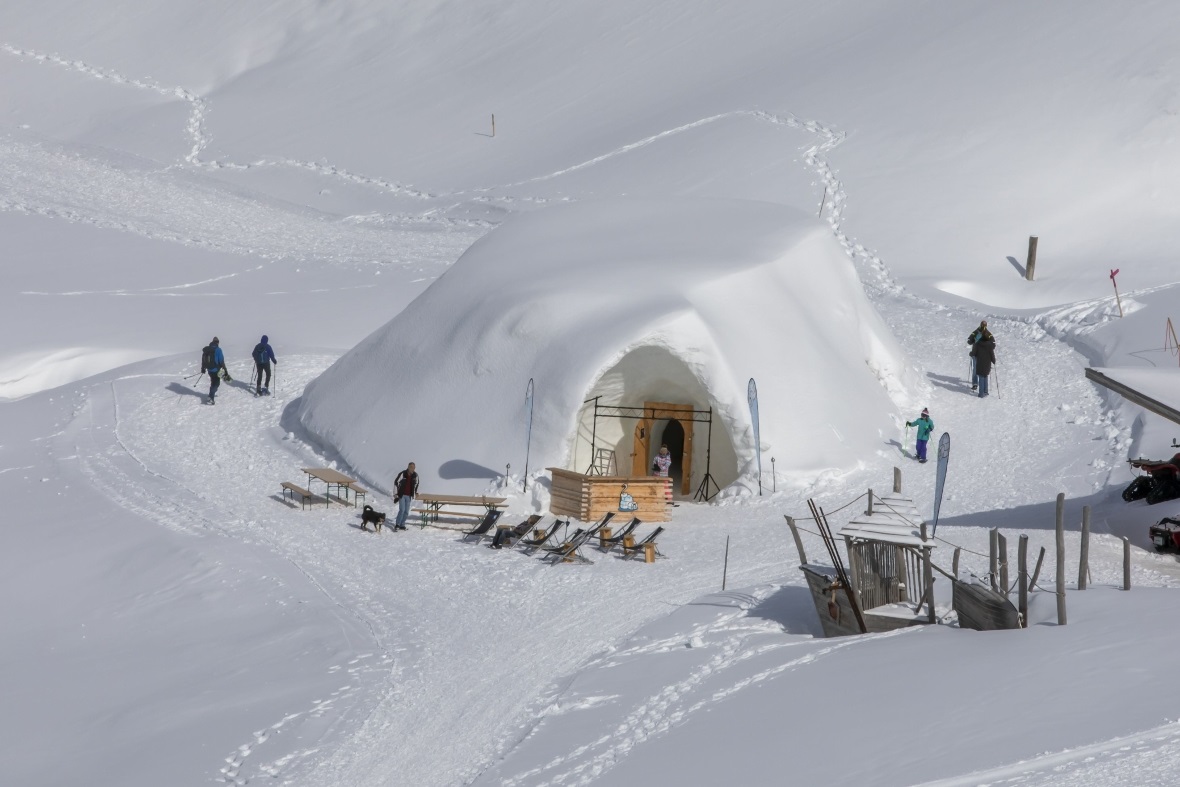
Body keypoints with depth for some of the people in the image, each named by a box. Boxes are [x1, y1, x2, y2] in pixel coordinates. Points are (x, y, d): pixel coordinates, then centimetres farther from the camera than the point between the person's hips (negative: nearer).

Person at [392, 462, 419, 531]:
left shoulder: (415, 475, 1)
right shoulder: (402, 474, -13)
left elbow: (416, 484, 22)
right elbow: (396, 482, -8)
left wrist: (416, 492, 20)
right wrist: (395, 493, -9)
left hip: (409, 496, 5)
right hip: (401, 495, -5)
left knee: (406, 511, 4)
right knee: (402, 510, -16)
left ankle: (402, 525, 14)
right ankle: (397, 524, -8)